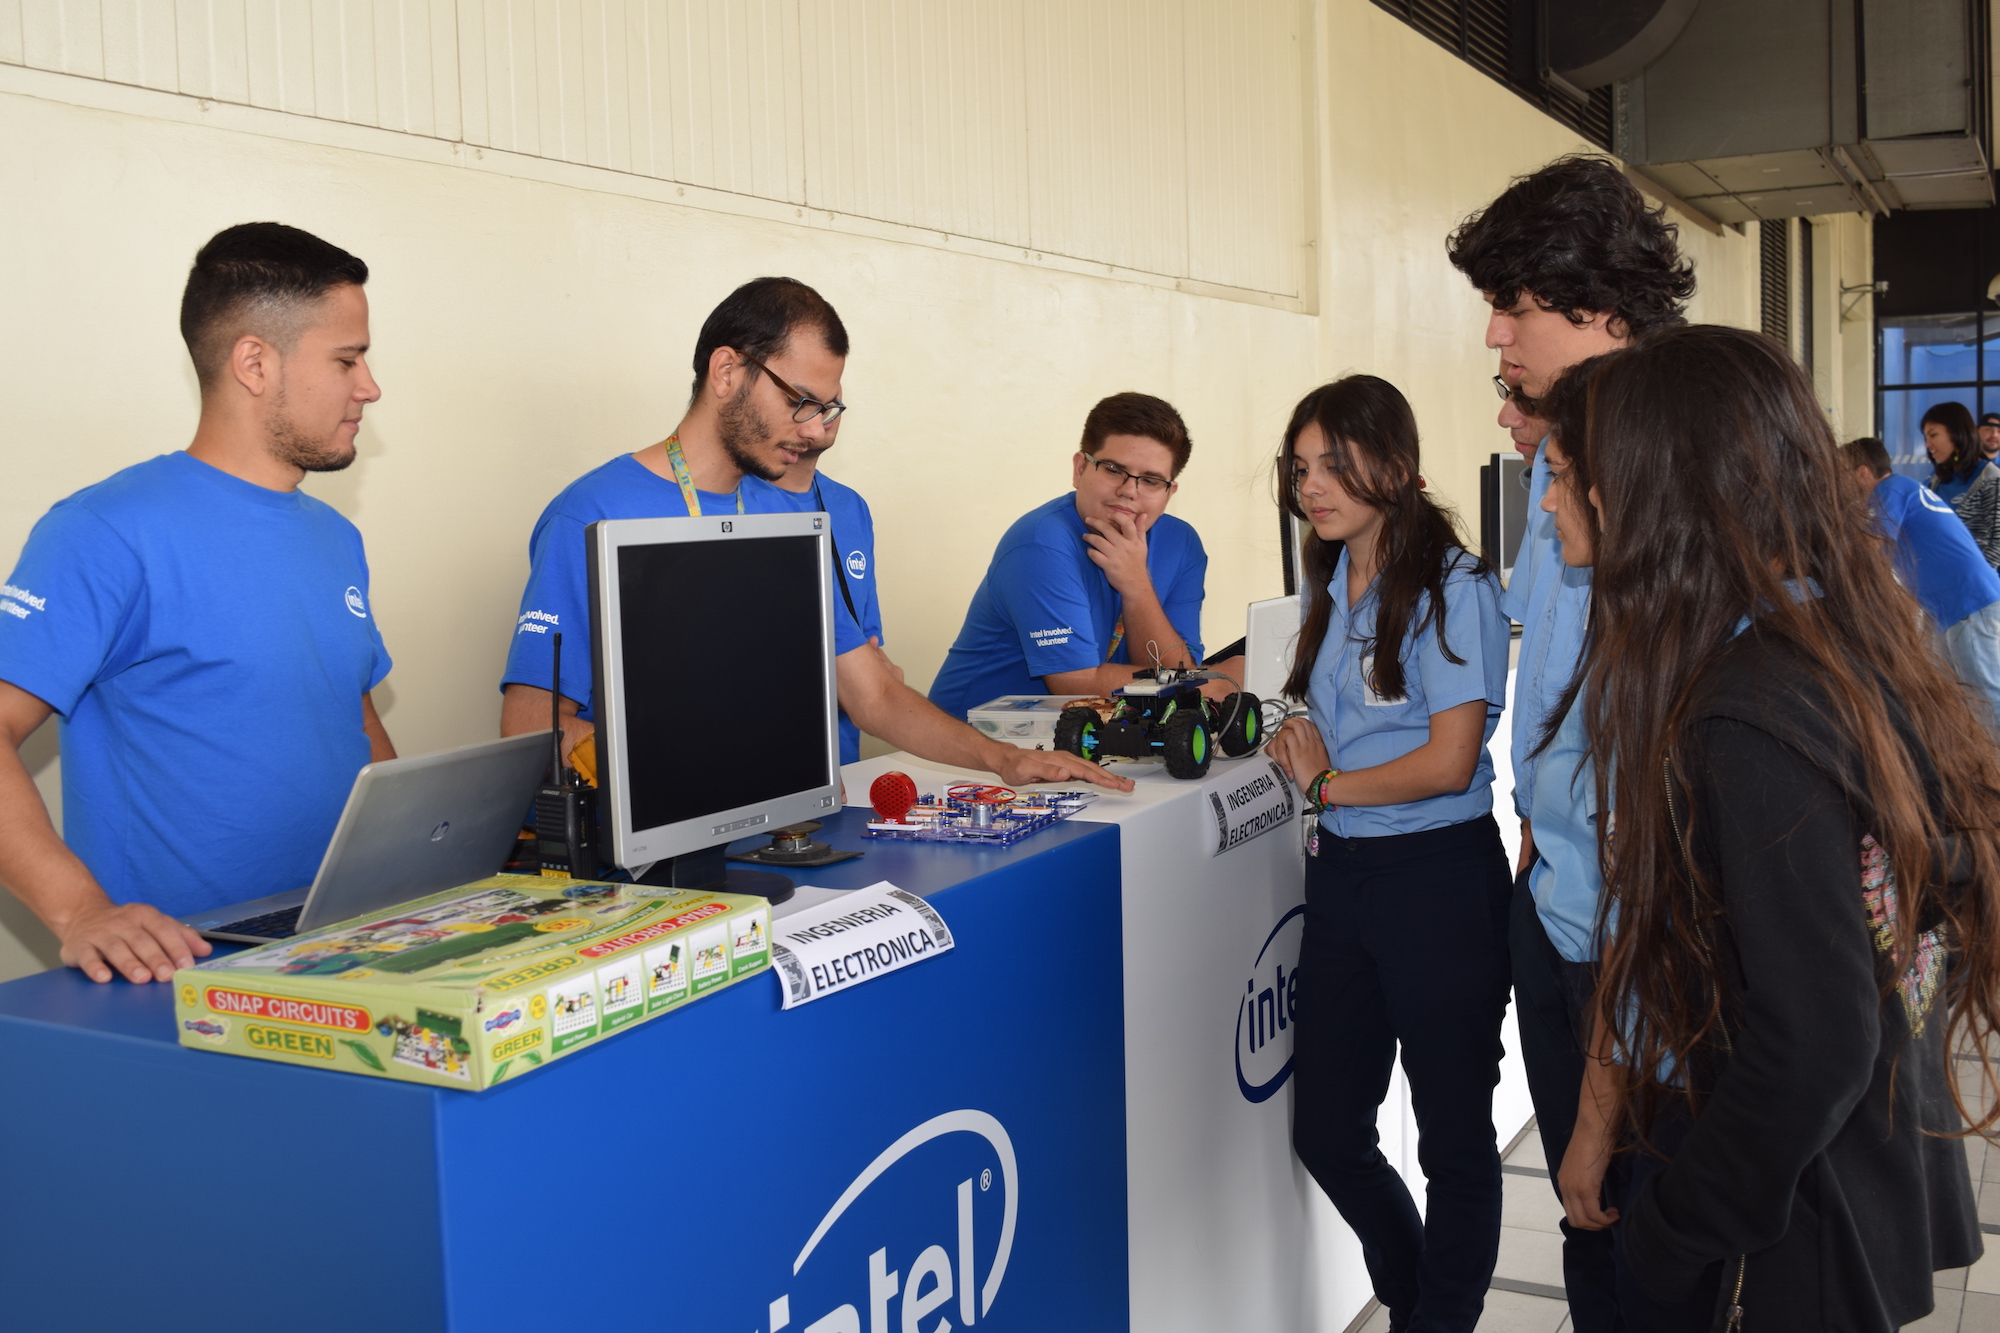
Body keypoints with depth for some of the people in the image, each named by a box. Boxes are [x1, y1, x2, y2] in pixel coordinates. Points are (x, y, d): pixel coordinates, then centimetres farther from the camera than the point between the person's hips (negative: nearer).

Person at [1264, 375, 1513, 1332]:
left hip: (1439, 877, -8)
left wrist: (1325, 785, -7)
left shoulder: (1453, 588, -12)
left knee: (1453, 1139, 8)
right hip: (1340, 875, 8)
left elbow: (1448, 761, -18)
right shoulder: (1333, 588, 10)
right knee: (1324, 1128, 15)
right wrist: (1302, 745, -2)